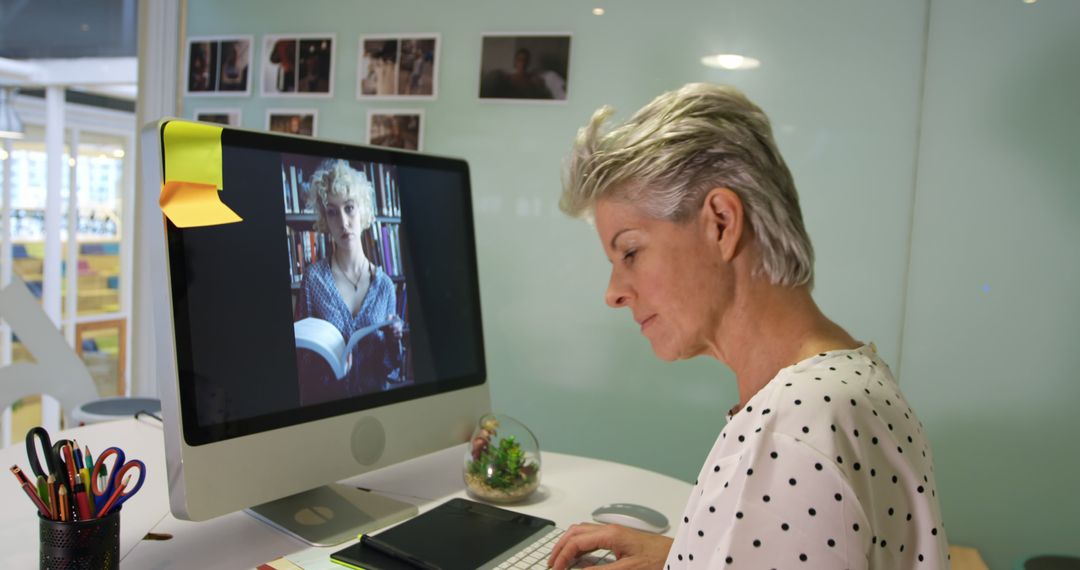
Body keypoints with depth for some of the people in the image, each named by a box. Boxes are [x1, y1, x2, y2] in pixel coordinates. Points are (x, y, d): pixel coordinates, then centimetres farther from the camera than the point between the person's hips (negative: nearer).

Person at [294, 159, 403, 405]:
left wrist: (393, 343, -9)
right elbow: (301, 357, 2)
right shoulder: (313, 278, -5)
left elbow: (390, 372, 9)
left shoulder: (385, 285, 2)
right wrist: (326, 362, -17)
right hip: (324, 404, -2)